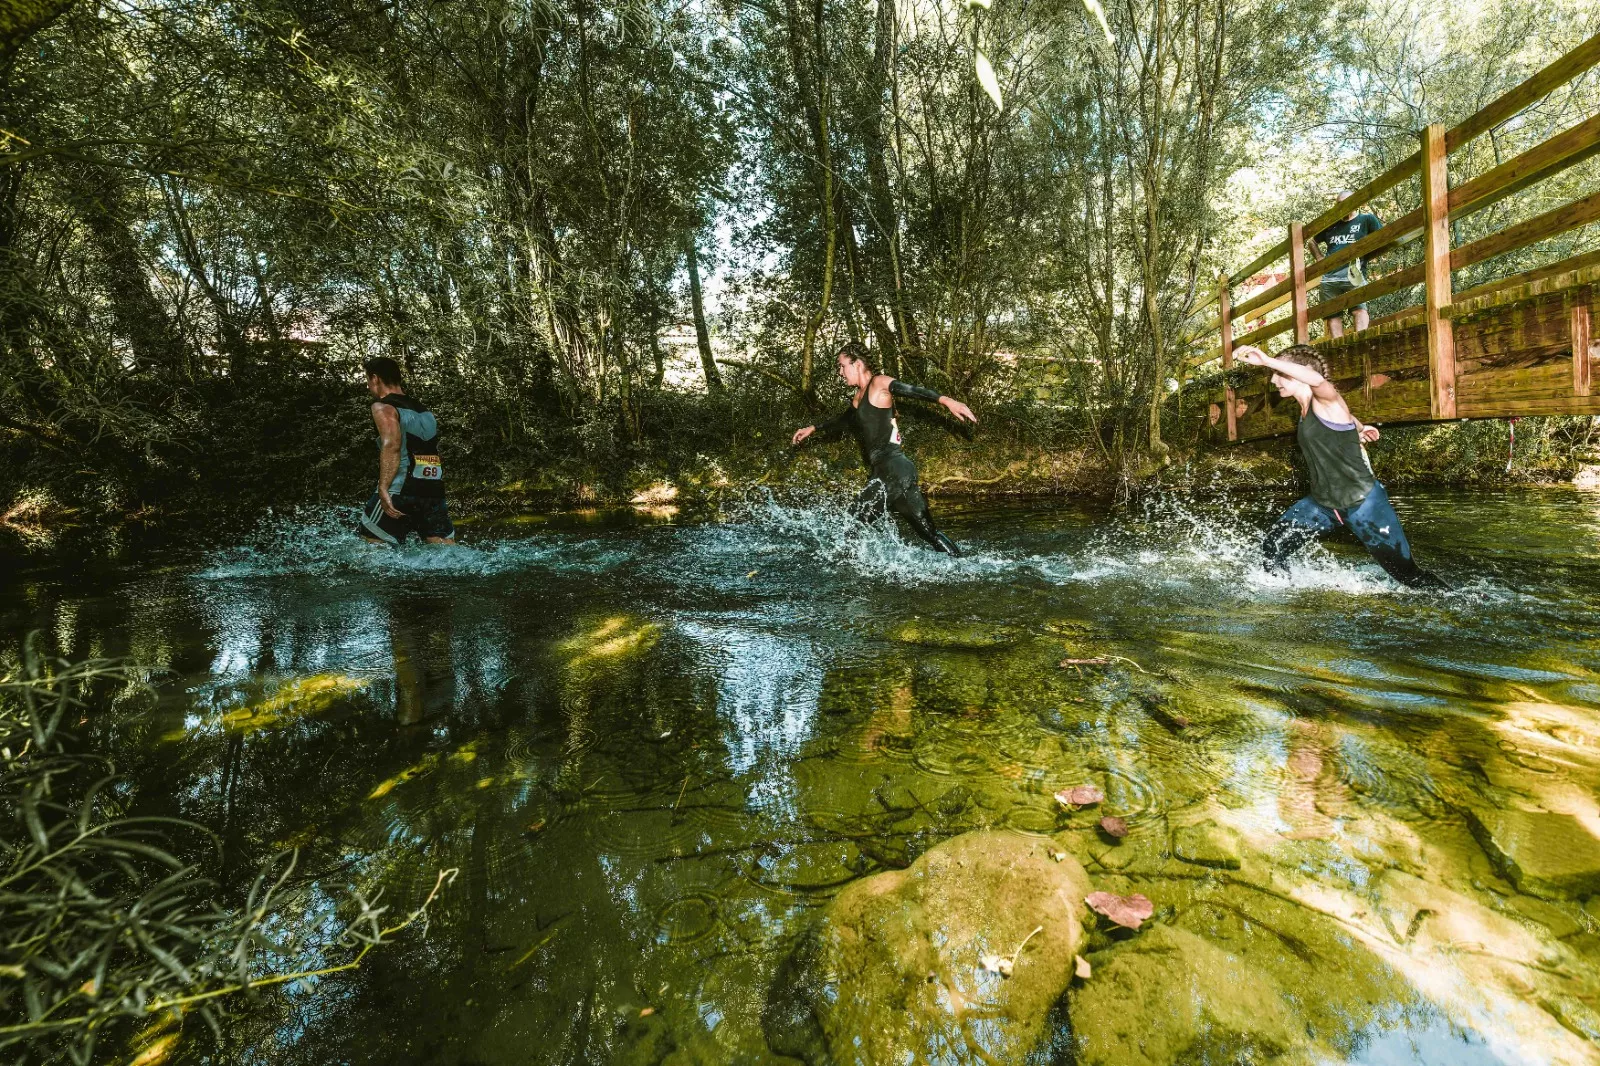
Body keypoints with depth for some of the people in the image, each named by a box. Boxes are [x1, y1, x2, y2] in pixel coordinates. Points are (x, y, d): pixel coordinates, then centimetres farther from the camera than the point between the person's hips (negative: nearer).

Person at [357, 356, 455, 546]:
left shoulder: (383, 407, 0)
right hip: (434, 493, 6)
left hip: (399, 491, -6)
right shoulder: (424, 410, 22)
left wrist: (383, 489, -22)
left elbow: (392, 445, -17)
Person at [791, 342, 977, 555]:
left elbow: (912, 390, -19)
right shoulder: (859, 396, 23)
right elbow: (841, 420, 41)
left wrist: (946, 400, -35)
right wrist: (813, 429, 51)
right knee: (929, 532, 7)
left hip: (893, 469, -9)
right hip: (888, 472, 9)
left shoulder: (879, 383, -2)